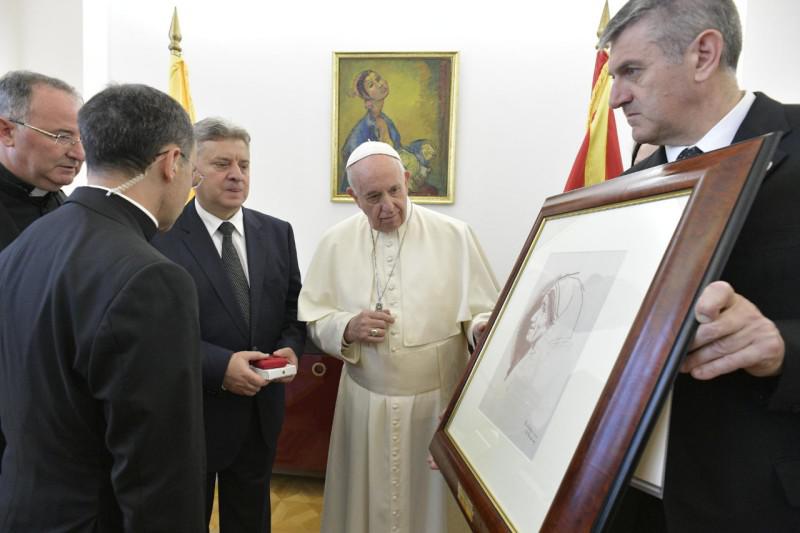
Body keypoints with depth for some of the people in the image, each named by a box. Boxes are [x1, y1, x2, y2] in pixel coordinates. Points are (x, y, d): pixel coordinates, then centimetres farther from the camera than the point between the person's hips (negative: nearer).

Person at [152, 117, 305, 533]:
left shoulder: (277, 233, 3)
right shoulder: (161, 236, -12)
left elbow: (293, 308, 8)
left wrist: (291, 347, -11)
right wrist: (219, 365, -25)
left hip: (261, 410, 4)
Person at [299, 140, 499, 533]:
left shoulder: (455, 236, -7)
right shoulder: (336, 242, -1)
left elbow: (482, 310, -5)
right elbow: (313, 319, 3)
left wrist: (481, 328, -27)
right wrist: (347, 328, -16)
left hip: (438, 400, -1)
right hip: (366, 403, 2)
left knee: (432, 500, 14)